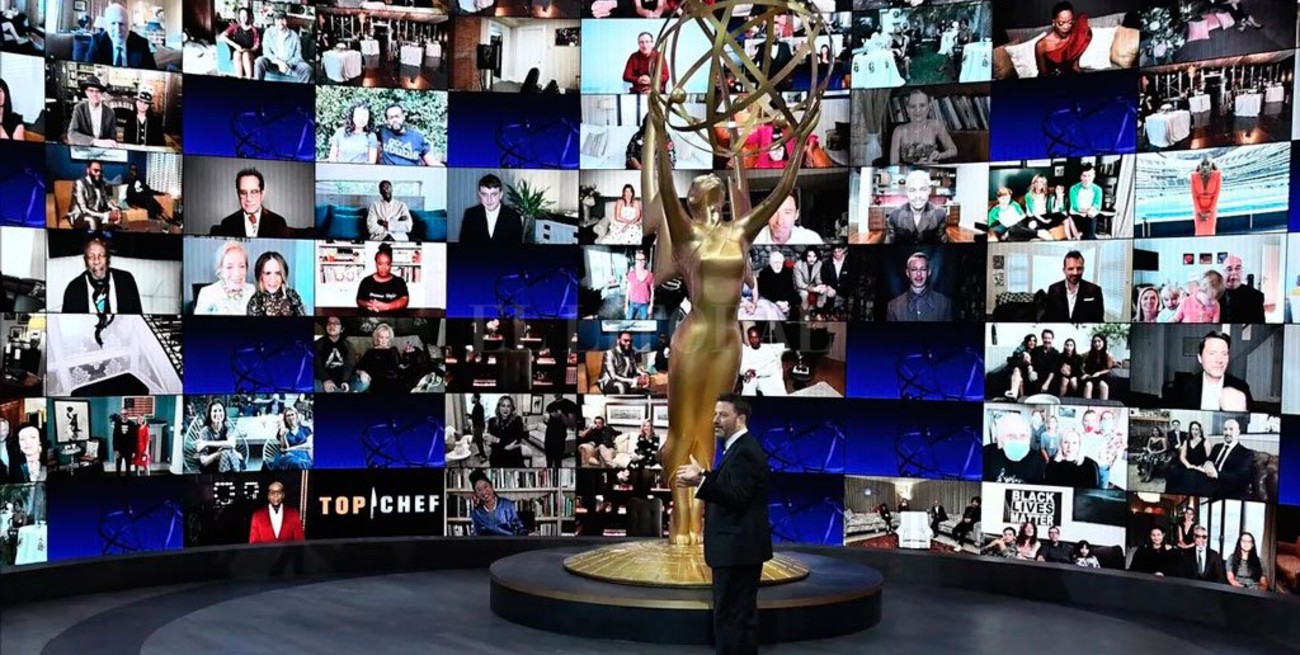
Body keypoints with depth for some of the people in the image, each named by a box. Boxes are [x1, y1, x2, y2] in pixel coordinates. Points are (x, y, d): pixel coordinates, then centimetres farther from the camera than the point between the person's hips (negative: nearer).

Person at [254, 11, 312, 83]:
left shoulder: (294, 35, 5)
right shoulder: (269, 33, 4)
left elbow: (298, 56, 1)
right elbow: (266, 52, -5)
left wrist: (288, 64, -20)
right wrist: (278, 62, -23)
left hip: (290, 65, 1)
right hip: (273, 63, 0)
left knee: (307, 68, -26)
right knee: (260, 61, -31)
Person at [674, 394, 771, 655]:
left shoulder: (745, 451, -17)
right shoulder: (740, 447, 16)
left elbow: (735, 497, -26)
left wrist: (701, 481, -36)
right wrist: (702, 476, 12)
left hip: (737, 548, -11)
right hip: (740, 546, 11)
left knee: (729, 616, -9)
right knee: (742, 614, 16)